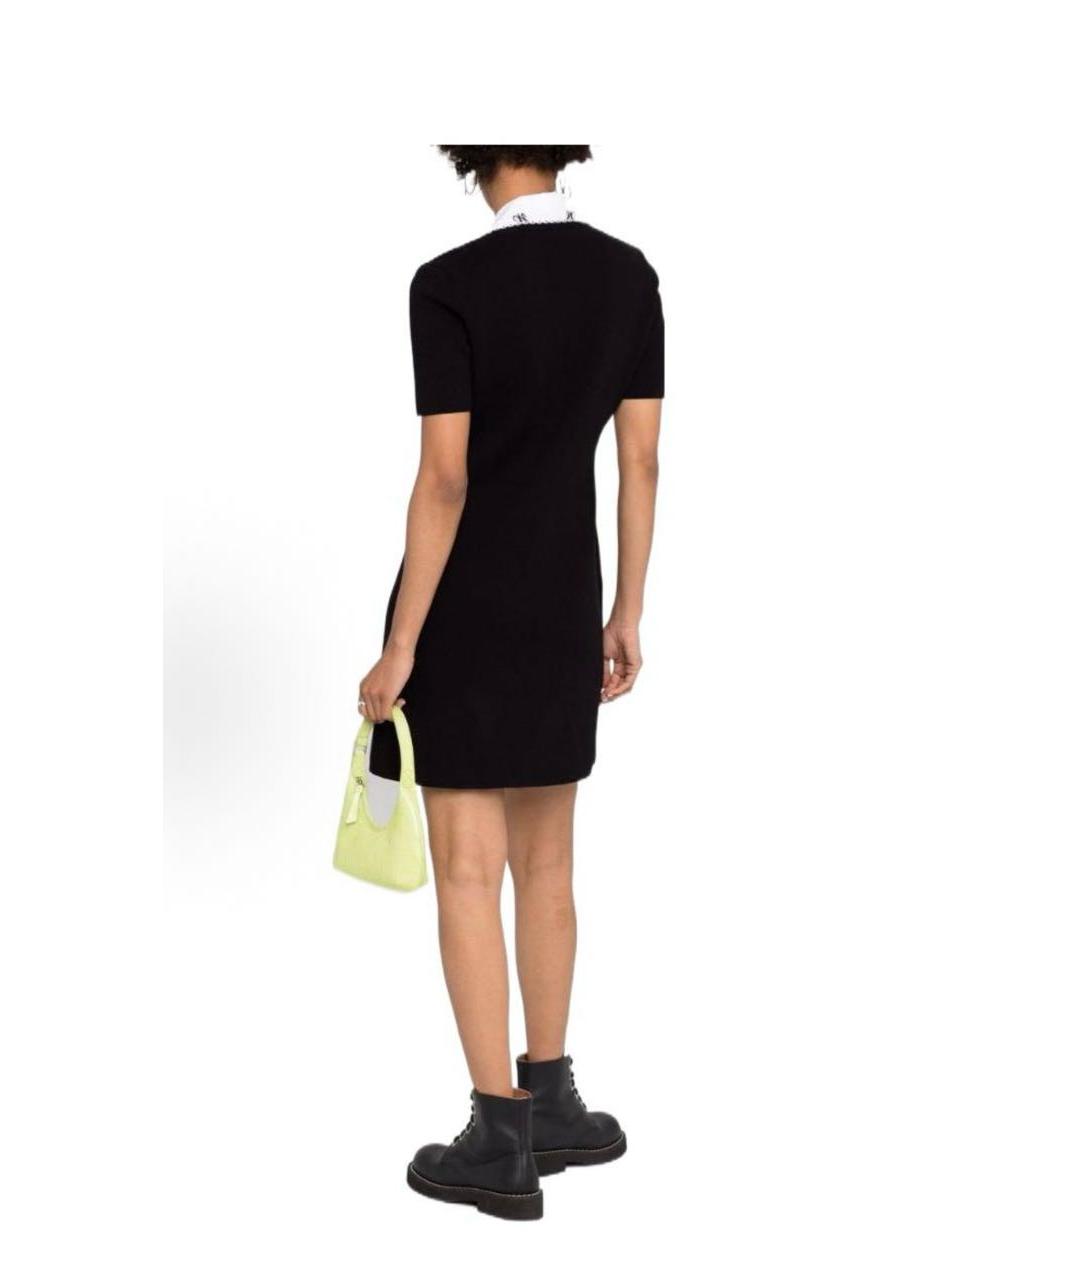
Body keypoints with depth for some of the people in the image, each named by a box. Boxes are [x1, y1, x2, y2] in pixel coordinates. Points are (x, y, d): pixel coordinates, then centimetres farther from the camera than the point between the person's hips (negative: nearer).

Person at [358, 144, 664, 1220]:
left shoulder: (447, 286, -18)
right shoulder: (630, 276, 0)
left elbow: (444, 482, -20)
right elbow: (642, 462, 2)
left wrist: (398, 651, -13)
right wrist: (627, 617, 10)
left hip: (463, 607, -5)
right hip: (562, 605, 5)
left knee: (466, 872, 1)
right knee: (543, 860, 18)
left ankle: (501, 1142, 5)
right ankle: (550, 1102, 25)